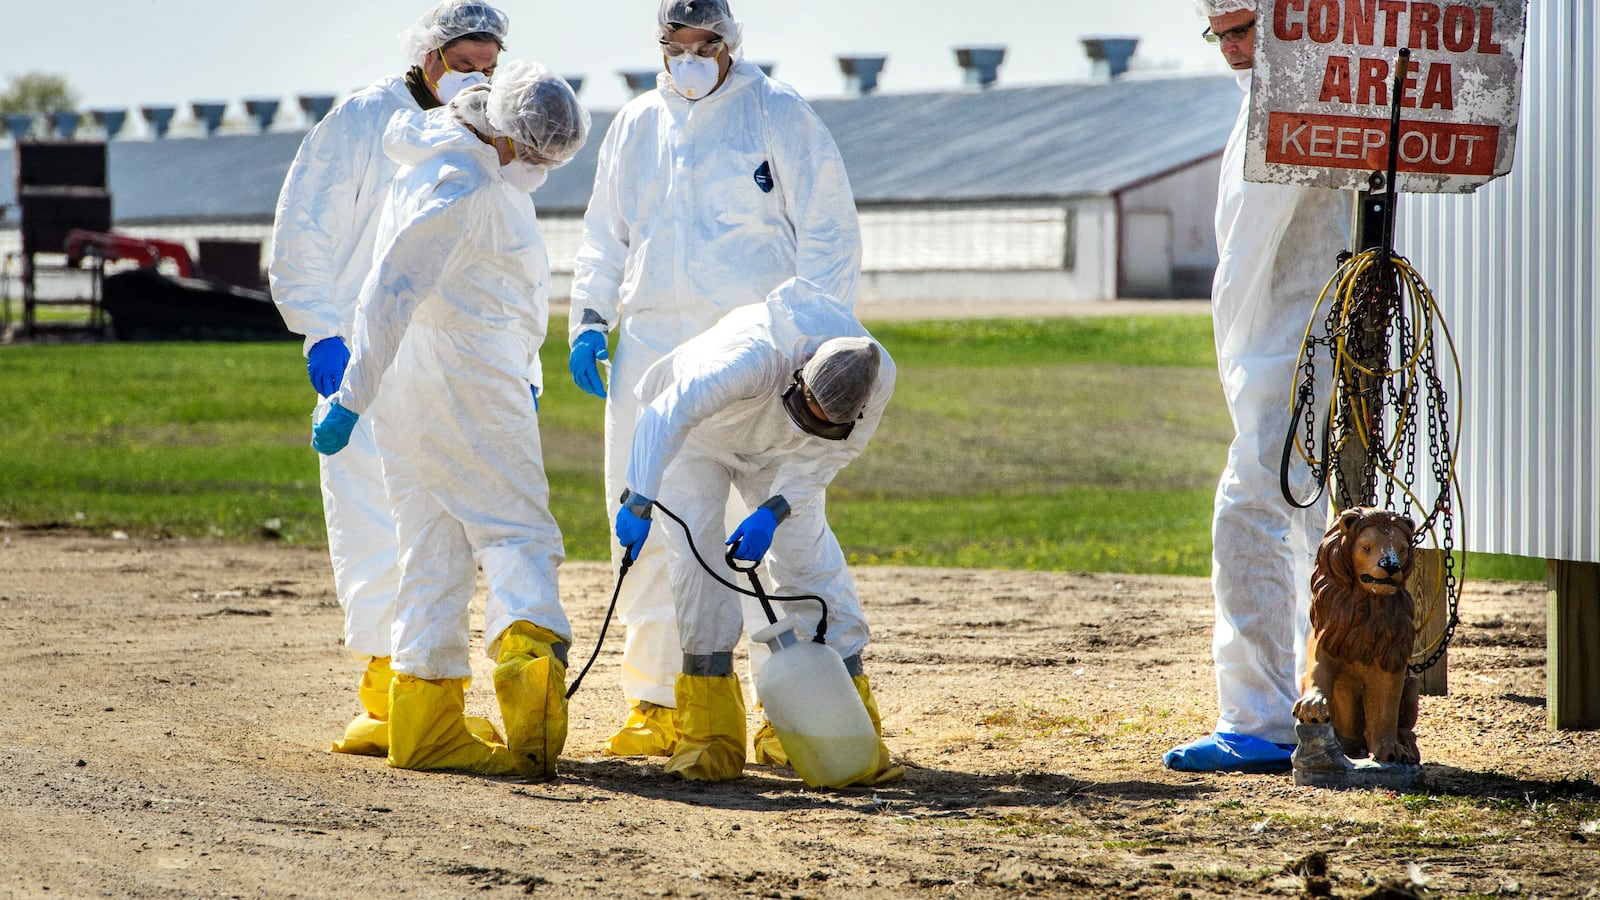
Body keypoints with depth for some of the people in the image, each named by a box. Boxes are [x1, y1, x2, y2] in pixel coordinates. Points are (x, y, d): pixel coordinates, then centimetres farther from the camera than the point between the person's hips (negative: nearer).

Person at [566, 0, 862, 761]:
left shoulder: (776, 115, 2)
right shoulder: (636, 127, 16)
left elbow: (828, 231, 1)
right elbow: (606, 237, 24)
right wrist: (589, 320, 10)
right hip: (651, 347, 5)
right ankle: (655, 699, 11)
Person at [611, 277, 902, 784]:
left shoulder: (877, 380, -30)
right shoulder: (756, 358, -45)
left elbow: (822, 457, -18)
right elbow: (666, 416, -50)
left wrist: (774, 514, -31)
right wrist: (639, 502, -58)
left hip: (776, 455, 3)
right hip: (699, 435, -3)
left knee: (811, 562, -8)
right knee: (696, 556, -17)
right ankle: (712, 741, -12)